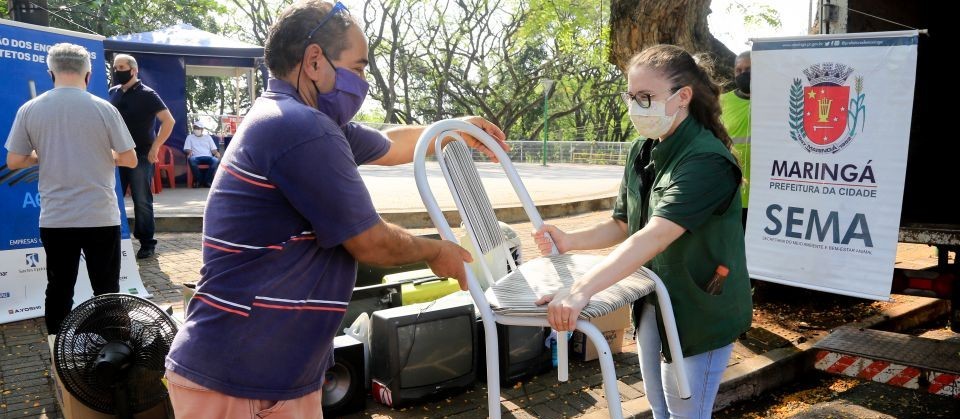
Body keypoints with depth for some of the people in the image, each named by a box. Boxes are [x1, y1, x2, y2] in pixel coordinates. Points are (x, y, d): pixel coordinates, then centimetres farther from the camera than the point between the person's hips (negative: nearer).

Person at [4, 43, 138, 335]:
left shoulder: (29, 110, -1)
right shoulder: (103, 109, -8)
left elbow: (13, 161, 2)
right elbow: (130, 160, -4)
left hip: (54, 220, 2)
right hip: (101, 218, -2)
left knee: (58, 290, 12)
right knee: (106, 292, 8)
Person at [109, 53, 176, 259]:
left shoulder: (147, 94, -7)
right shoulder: (113, 93, 9)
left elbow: (169, 121, -12)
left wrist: (155, 147, -15)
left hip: (140, 156, -5)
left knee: (142, 202, 0)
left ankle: (147, 244, 9)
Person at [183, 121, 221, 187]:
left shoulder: (208, 137, 22)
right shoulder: (190, 137, 20)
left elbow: (213, 149, 14)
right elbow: (186, 149, 9)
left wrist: (216, 153, -9)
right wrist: (189, 151, -15)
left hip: (208, 157, 1)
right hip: (196, 157, -1)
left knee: (216, 160, -34)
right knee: (191, 159, -38)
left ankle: (207, 181, -25)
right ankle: (198, 180, -22)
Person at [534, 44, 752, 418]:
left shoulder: (707, 161, -24)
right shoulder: (641, 152, 1)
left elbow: (654, 237, -35)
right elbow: (623, 226, 9)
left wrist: (581, 291, -43)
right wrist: (570, 242, -9)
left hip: (699, 314, -7)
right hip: (651, 305, 7)